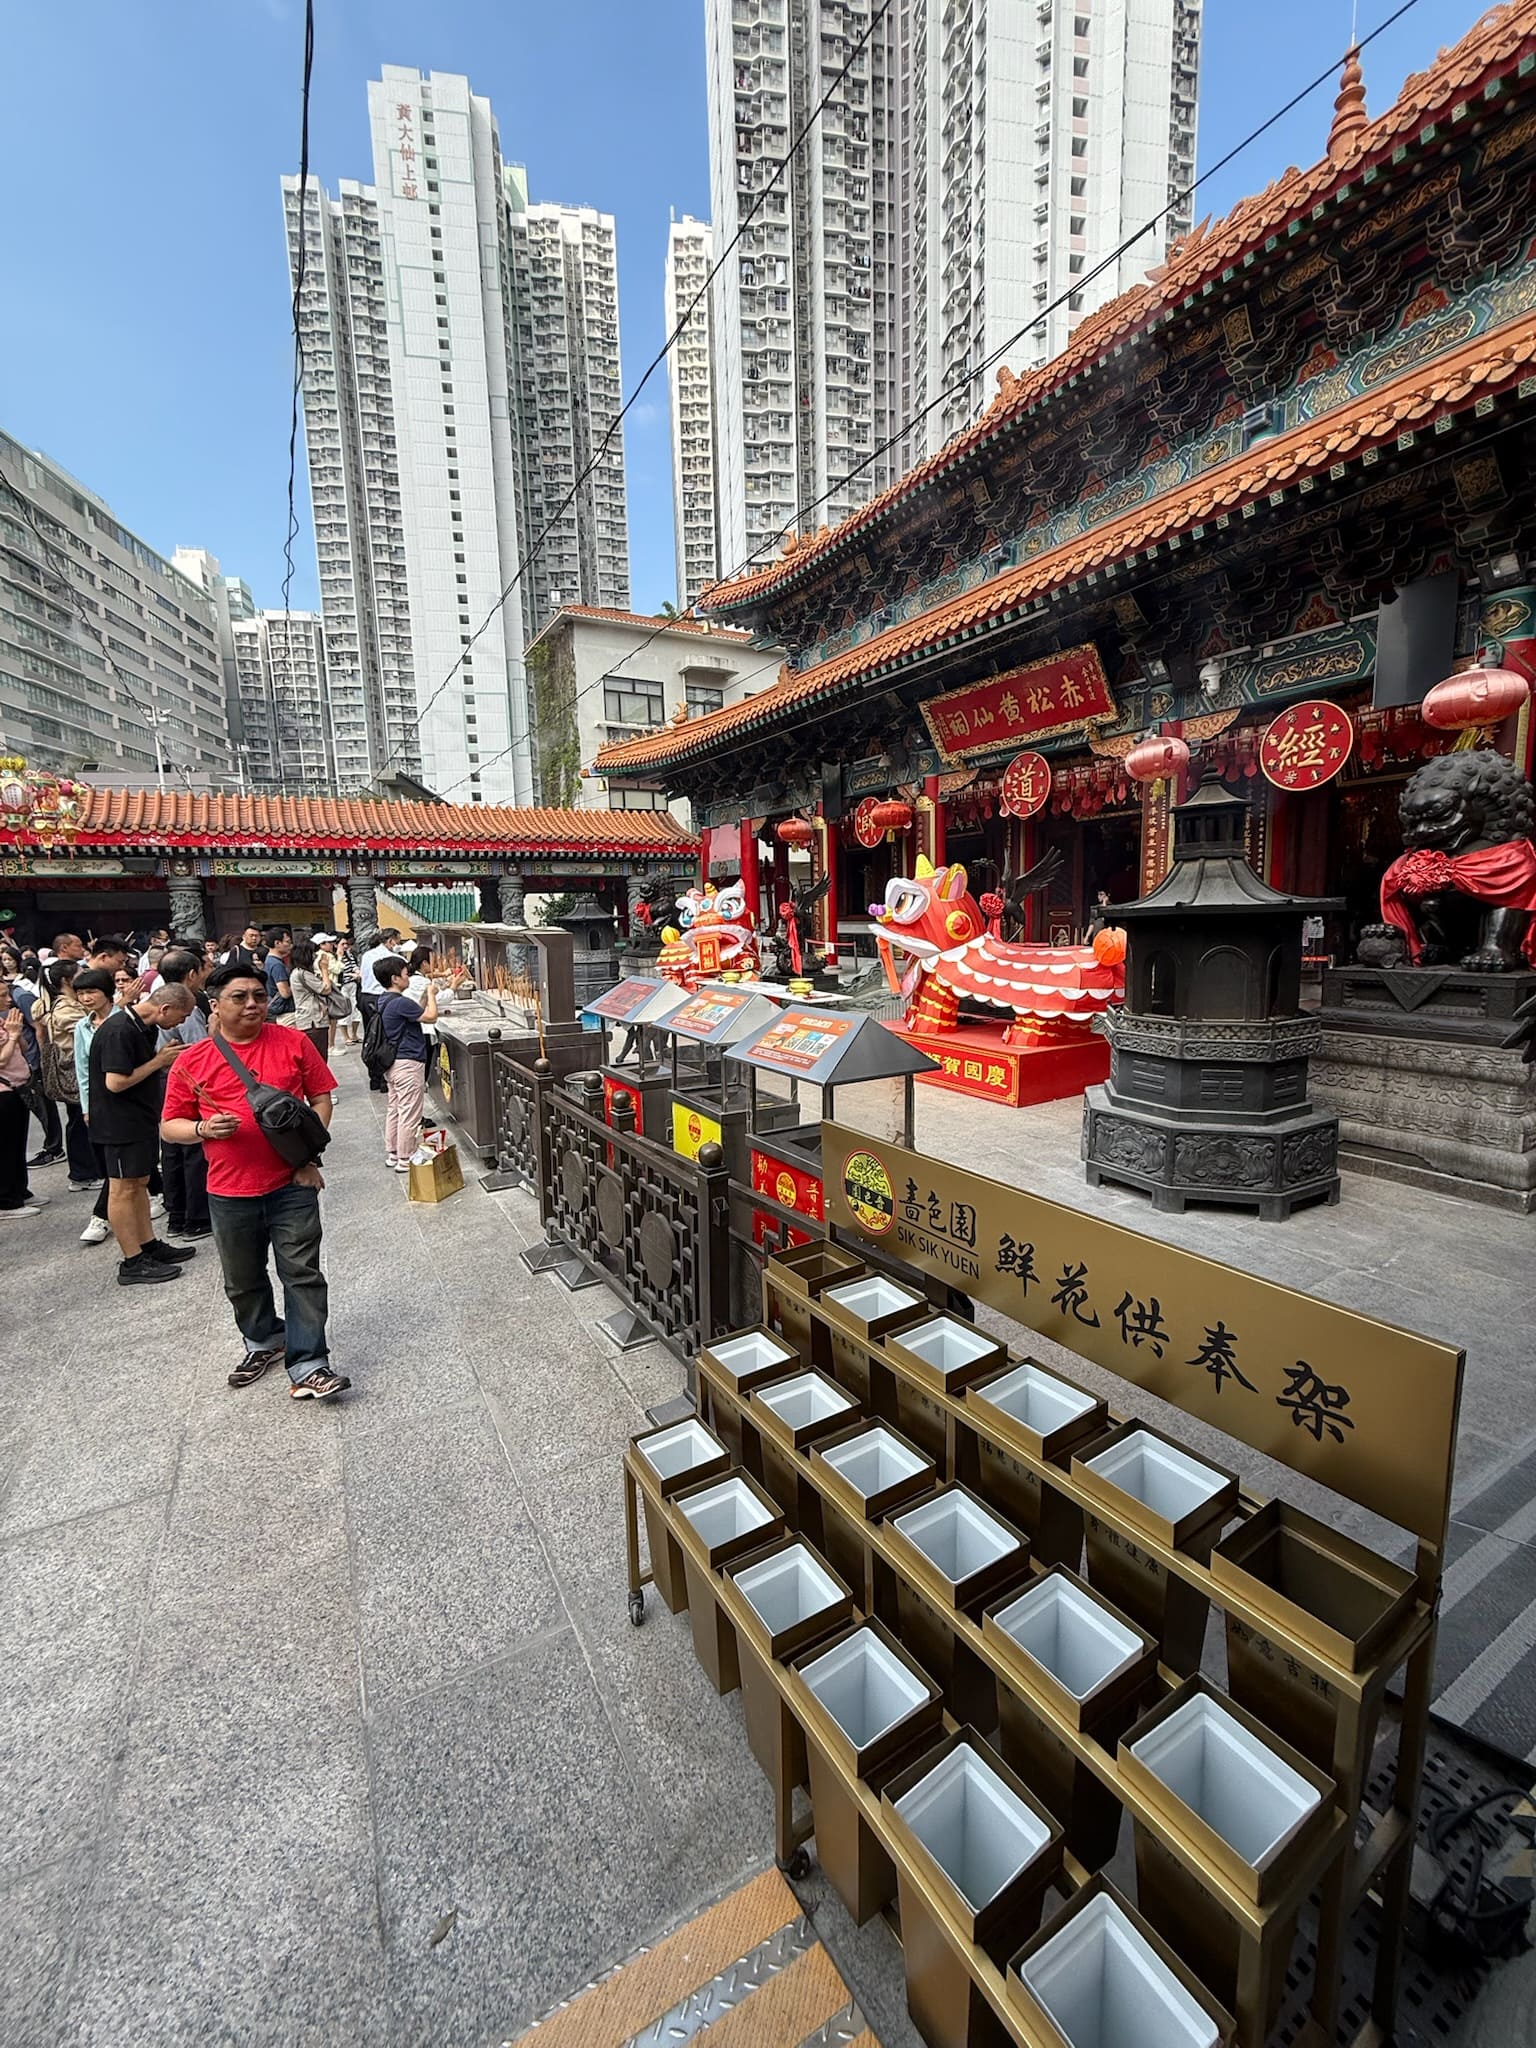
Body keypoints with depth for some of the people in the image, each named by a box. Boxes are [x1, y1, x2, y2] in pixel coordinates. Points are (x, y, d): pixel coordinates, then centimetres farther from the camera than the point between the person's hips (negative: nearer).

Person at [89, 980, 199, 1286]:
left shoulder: (146, 1027, 7)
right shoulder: (118, 1031, -23)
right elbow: (115, 1082, -25)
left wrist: (165, 1059, 1)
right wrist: (158, 1062, -18)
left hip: (142, 1117, 10)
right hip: (120, 1122, -10)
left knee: (140, 1182, 16)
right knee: (123, 1189, -1)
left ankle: (149, 1245, 27)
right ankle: (132, 1263, 6)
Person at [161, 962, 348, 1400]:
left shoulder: (292, 1043, -2)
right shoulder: (192, 1061, -1)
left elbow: (321, 1098, 2)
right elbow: (169, 1126, 6)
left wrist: (309, 1155, -7)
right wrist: (203, 1129, -16)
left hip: (292, 1185, -2)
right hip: (229, 1193, 2)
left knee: (302, 1274, 0)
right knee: (243, 1281, 19)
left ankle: (307, 1368, 7)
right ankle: (264, 1341, 43)